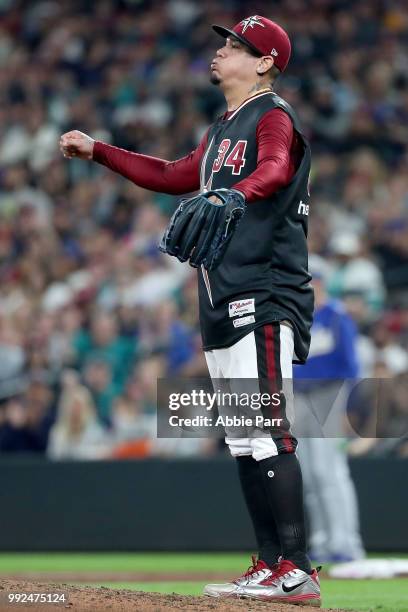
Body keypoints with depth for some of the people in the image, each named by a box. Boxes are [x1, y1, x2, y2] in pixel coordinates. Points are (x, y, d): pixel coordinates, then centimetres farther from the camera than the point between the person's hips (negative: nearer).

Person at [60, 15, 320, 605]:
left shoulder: (274, 117, -6)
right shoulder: (222, 130, 24)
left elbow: (274, 169, -29)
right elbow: (172, 176, 37)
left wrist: (233, 195, -50)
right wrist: (97, 150, 34)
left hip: (264, 300, -10)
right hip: (224, 309, 10)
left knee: (263, 431, -17)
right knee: (242, 441, 9)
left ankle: (297, 573, -20)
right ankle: (270, 567, 13)